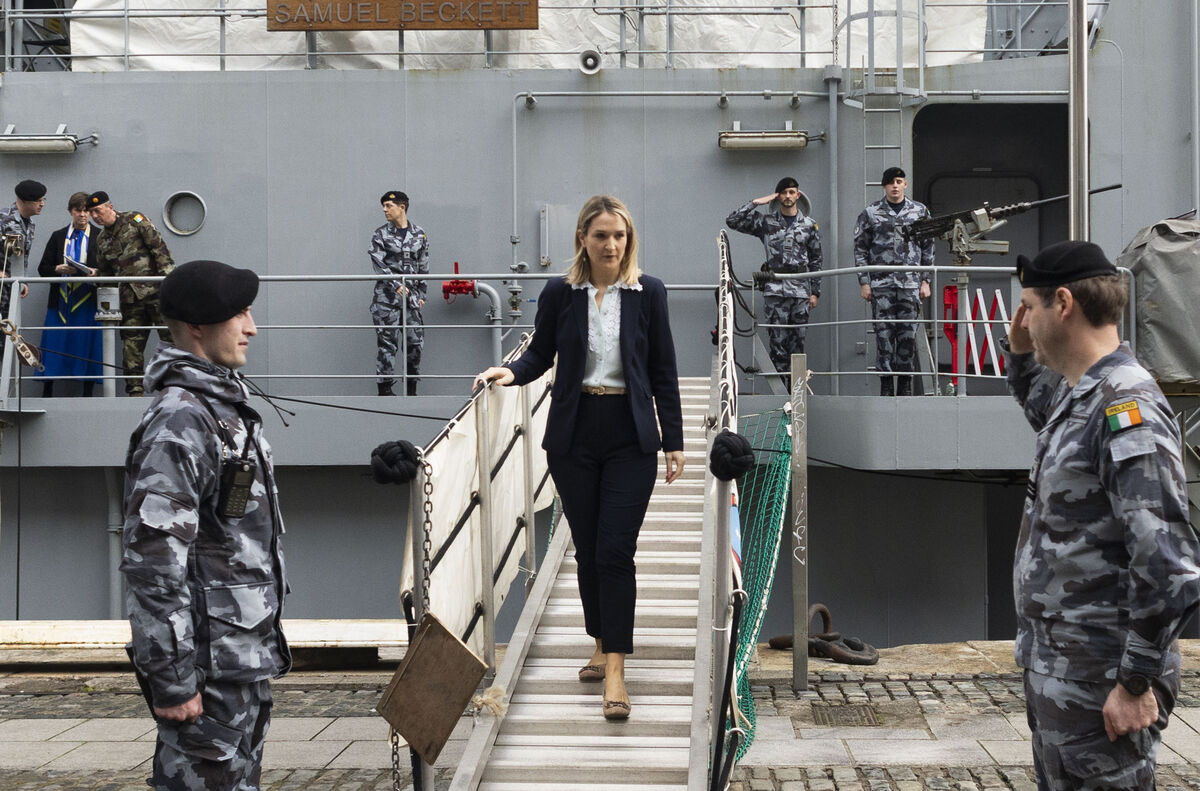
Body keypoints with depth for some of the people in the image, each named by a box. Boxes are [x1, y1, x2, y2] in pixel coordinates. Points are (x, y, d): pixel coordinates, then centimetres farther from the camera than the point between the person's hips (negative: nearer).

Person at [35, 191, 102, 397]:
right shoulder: (58, 237, 14)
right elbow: (43, 269, 11)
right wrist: (59, 269, -9)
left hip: (88, 301, -2)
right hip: (60, 301, 2)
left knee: (87, 348, -3)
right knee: (53, 348, 0)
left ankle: (87, 396, 3)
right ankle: (46, 395, 7)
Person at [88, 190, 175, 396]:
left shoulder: (134, 220, 1)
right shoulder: (102, 240, 18)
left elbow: (158, 246, -6)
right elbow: (105, 273, 21)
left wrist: (168, 274, -15)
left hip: (156, 291, -6)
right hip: (130, 299, 6)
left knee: (171, 338, -6)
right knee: (131, 345, 2)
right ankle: (135, 391, 6)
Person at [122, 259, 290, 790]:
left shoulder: (224, 406, 14)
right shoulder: (179, 420, -18)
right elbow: (153, 560, -23)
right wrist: (171, 679, -23)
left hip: (245, 654, 10)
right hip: (210, 666, -10)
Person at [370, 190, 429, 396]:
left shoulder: (419, 235, 10)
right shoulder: (381, 235, 3)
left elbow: (424, 268, 13)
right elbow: (379, 264, -6)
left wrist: (421, 294, 8)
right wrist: (396, 285, -18)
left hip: (412, 295, 3)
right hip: (387, 296, -3)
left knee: (415, 342, 2)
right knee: (387, 342, -5)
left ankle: (411, 390, 12)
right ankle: (385, 388, -2)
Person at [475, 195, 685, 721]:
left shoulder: (648, 293, -2)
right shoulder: (559, 293, 0)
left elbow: (664, 371, 2)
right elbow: (541, 354, 11)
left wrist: (674, 441, 1)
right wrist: (511, 372, -11)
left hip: (630, 438, -2)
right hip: (574, 433, 2)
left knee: (615, 550, -9)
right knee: (587, 548, 10)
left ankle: (615, 672, -7)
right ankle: (602, 648, 28)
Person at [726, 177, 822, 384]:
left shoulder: (809, 225, 9)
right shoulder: (766, 222, 7)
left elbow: (816, 261, 11)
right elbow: (732, 221, -1)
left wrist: (815, 292, 6)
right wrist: (756, 203, -4)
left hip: (800, 289, 1)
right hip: (774, 289, -1)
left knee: (797, 340, 2)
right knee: (777, 340, -4)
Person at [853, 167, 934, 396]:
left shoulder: (920, 211, 9)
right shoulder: (870, 213, 5)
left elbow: (928, 248, 13)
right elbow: (860, 249, 6)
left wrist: (925, 281, 7)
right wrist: (864, 282, 0)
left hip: (910, 284, 1)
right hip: (881, 284, -1)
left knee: (908, 334, 0)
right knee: (884, 334, -3)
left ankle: (905, 383, 8)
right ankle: (886, 383, 3)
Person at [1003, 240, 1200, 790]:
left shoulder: (1127, 410, -22)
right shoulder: (1078, 396, 8)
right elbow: (1041, 410, 35)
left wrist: (1136, 682, -21)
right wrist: (1020, 352, 15)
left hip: (1099, 683, -10)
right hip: (1053, 666, 10)